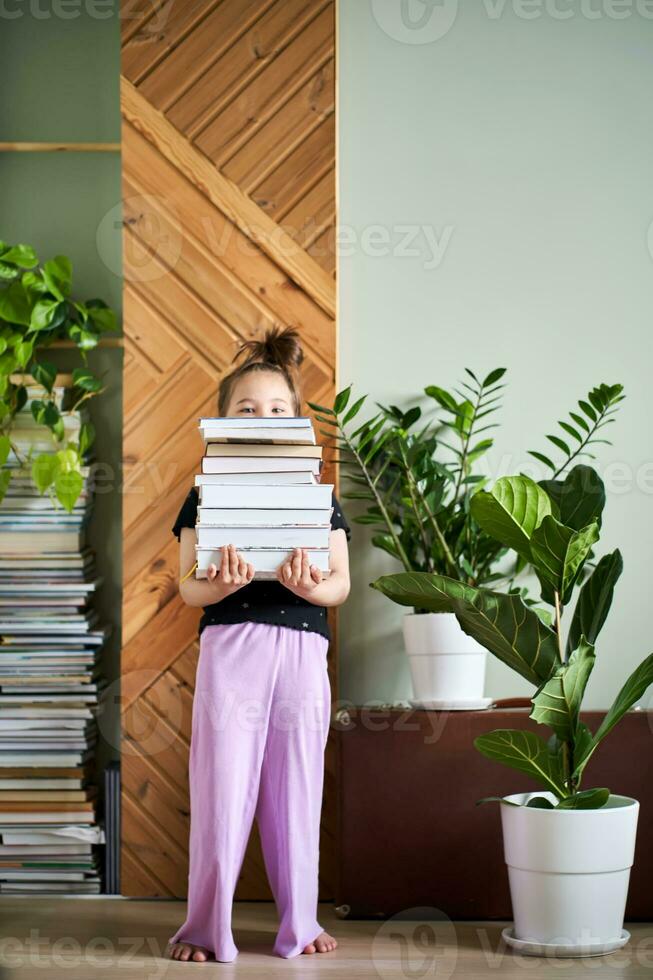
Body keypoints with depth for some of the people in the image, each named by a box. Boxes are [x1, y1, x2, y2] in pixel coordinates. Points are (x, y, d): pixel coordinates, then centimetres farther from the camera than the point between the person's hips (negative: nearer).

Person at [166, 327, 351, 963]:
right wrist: (222, 585, -21)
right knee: (222, 785, -2)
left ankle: (299, 922, 17)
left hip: (302, 647, 2)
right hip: (229, 645, -2)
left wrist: (312, 587, -17)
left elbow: (341, 584, 6)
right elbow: (188, 586, 1)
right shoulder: (208, 495, 6)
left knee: (297, 785, 6)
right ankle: (204, 926, 8)